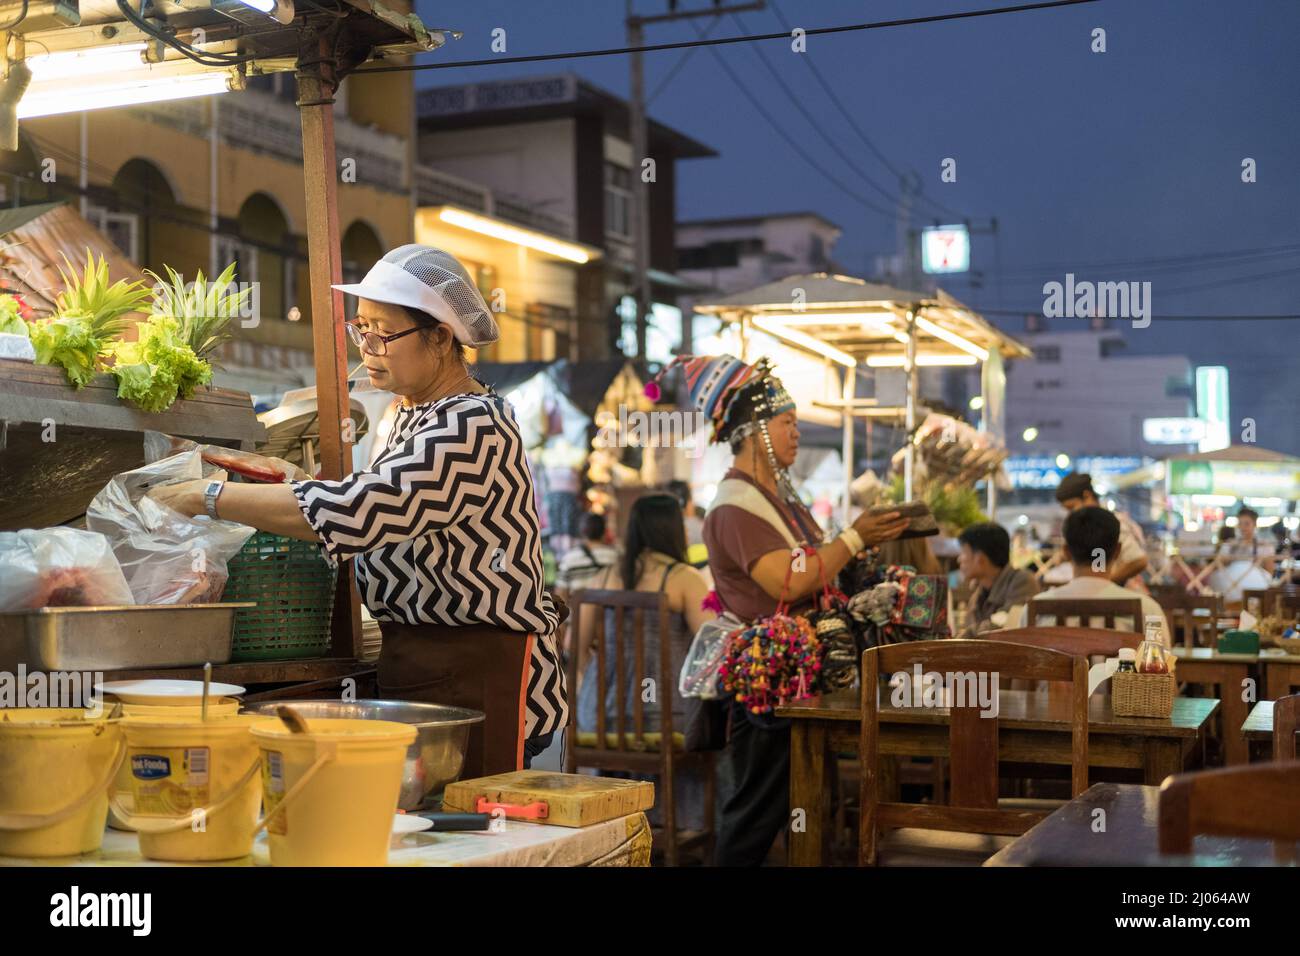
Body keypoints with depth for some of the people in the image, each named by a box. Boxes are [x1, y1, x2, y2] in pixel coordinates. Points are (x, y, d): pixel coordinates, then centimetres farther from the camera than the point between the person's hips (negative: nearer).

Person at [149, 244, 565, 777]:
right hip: (411, 668, 9)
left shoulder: (474, 426, -17)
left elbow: (357, 511, -25)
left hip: (478, 680, -9)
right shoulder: (412, 418, 15)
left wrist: (210, 497, -17)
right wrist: (289, 483, 7)